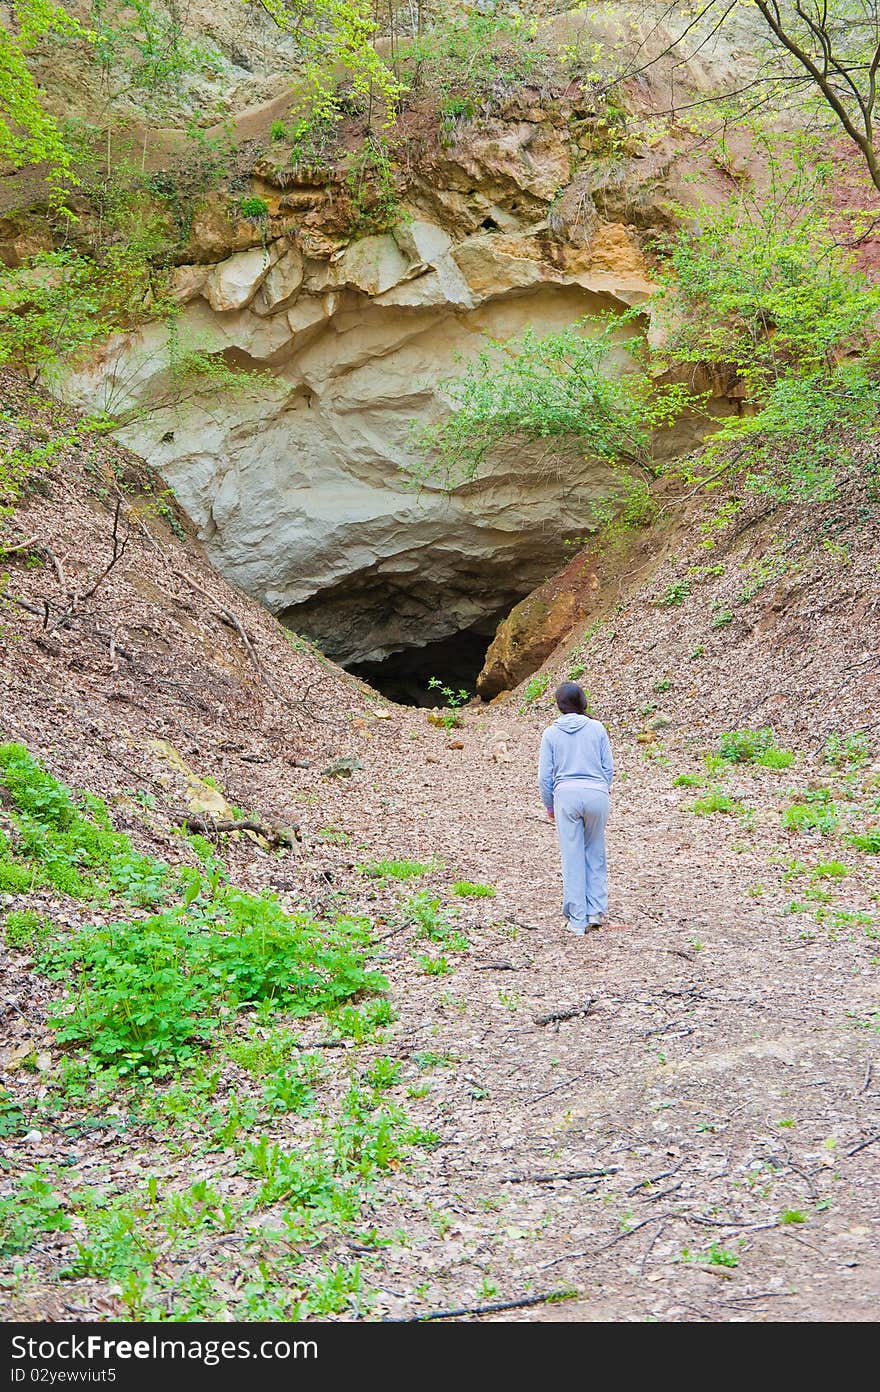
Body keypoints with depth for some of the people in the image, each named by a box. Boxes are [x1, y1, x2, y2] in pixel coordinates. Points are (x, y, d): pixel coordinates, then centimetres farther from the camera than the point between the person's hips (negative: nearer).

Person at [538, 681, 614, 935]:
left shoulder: (551, 733, 4)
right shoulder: (597, 728, 5)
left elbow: (544, 775, 4)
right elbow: (609, 767, 6)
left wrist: (549, 805, 16)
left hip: (566, 794, -1)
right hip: (598, 793, 1)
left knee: (572, 858, 4)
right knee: (595, 855, 15)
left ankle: (577, 921, 7)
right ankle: (596, 911, 14)